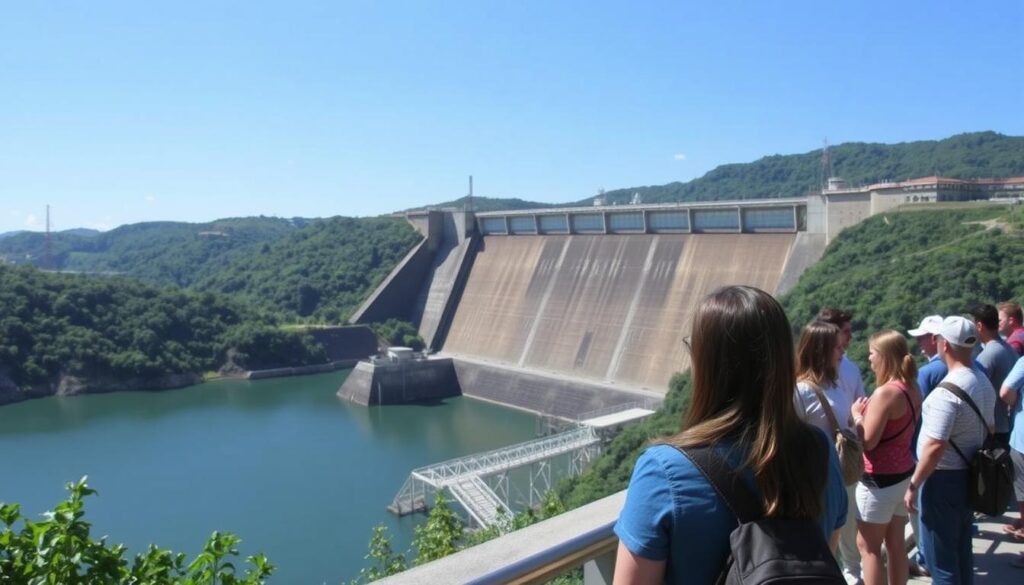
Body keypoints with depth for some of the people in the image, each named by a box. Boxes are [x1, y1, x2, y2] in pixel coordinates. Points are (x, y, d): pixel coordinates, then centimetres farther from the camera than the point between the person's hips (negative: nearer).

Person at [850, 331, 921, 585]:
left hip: (880, 479, -9)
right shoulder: (912, 388, 3)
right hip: (903, 473, 9)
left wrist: (857, 415, -6)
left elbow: (868, 441, -21)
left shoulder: (885, 392, -23)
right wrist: (869, 412, 7)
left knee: (868, 546, 4)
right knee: (895, 541, 18)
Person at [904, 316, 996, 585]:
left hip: (944, 479, -9)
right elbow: (987, 430, 16)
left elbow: (935, 447, -26)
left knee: (941, 557, 3)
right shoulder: (984, 382, 5)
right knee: (961, 550, 21)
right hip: (971, 476, 9)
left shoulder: (947, 391, -24)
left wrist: (913, 485, -18)